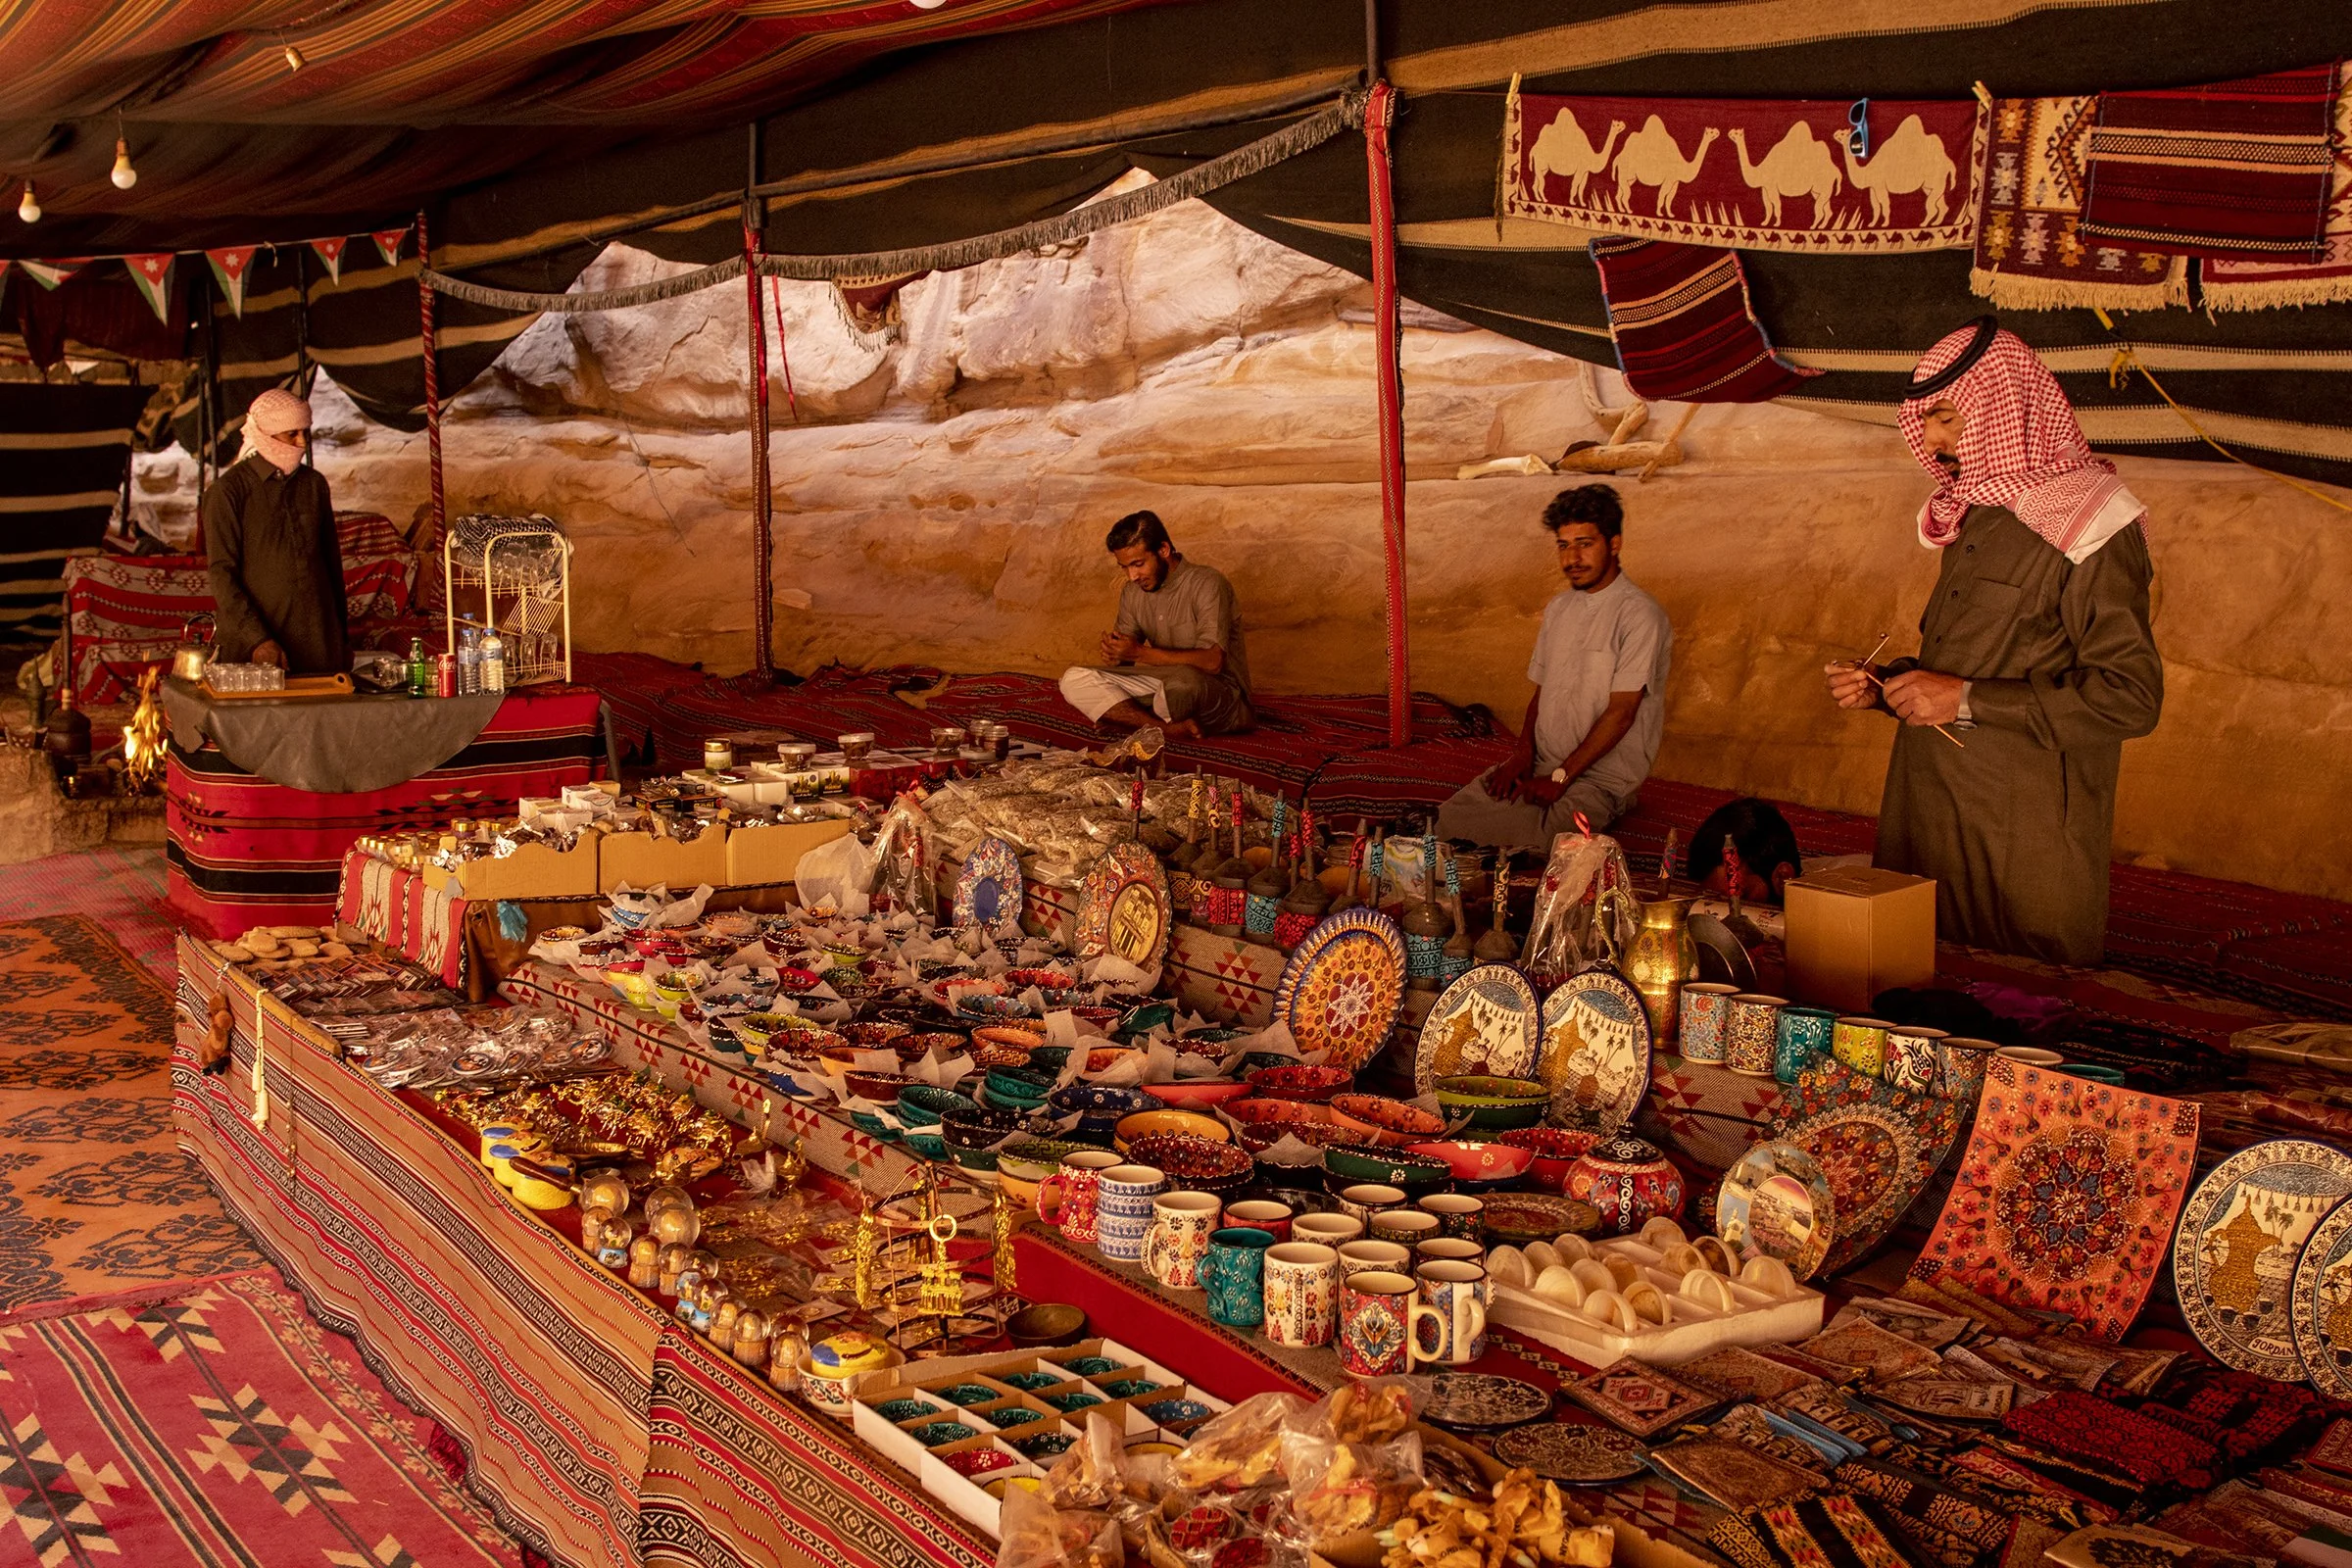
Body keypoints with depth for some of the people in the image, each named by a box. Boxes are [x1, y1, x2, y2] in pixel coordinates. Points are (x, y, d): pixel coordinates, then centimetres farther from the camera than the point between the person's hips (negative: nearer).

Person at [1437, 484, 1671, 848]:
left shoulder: (1639, 616, -13)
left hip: (1601, 775, -7)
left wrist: (1560, 777, -18)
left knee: (1523, 840, -31)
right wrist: (1523, 752, -2)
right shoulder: (1558, 608, 12)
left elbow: (1621, 711, -17)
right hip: (1540, 762, 7)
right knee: (1451, 818, -13)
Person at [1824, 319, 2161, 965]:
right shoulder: (1974, 517, 15)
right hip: (1932, 824, 8)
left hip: (2022, 837, -8)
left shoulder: (2088, 524, -12)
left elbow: (2130, 697, -20)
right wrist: (1881, 687, 8)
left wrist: (1967, 700, -20)